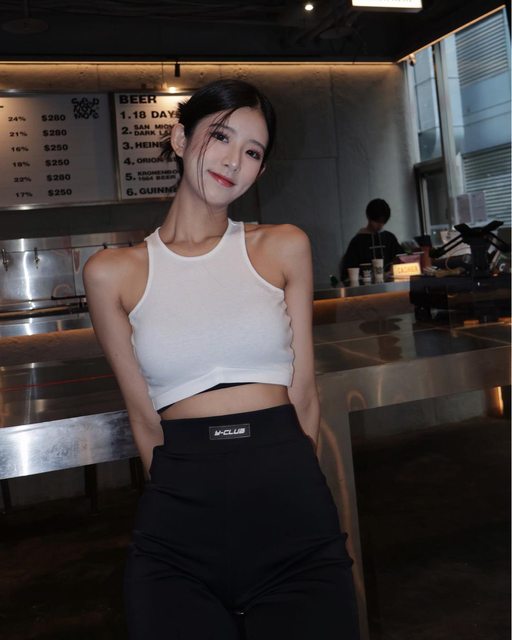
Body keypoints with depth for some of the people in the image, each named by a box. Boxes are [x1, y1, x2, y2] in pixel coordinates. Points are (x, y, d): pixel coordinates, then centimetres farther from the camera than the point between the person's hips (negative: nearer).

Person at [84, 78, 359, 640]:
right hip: (179, 528, 0)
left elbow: (303, 394, 5)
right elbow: (145, 418, 3)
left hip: (290, 505, 1)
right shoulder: (112, 273, 3)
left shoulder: (283, 248, 5)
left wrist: (285, 486, 6)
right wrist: (189, 498, 2)